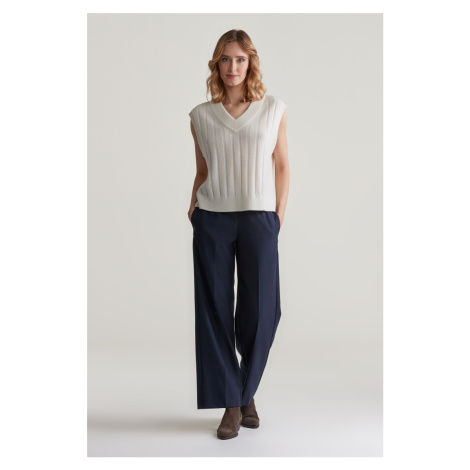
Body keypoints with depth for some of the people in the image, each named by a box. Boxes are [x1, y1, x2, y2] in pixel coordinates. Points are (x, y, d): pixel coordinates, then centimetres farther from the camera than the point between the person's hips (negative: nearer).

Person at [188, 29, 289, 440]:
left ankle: (247, 393, 24)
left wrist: (279, 215, 0)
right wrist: (193, 209, 2)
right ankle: (231, 404, 12)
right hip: (212, 220, 1)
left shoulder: (274, 109, 6)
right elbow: (201, 171, 15)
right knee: (215, 310, 1)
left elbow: (282, 165, 8)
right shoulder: (201, 115, 9)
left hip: (258, 218, -1)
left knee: (261, 312, 0)